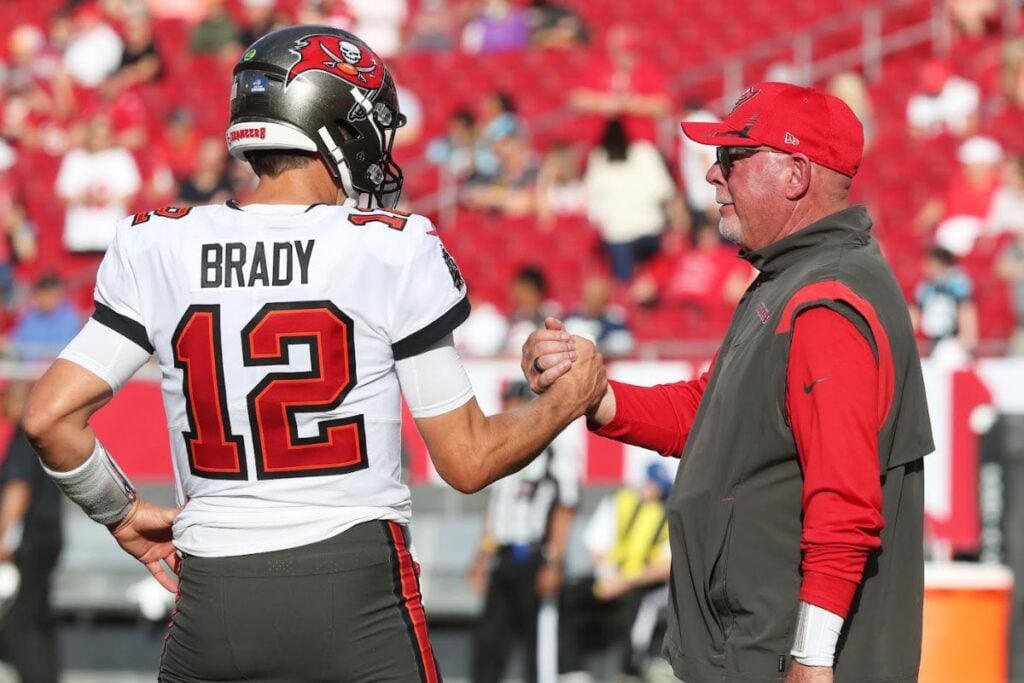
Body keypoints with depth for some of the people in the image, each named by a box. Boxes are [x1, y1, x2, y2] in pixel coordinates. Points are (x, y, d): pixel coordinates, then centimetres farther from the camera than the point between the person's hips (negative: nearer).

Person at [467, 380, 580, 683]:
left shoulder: (557, 445, -9)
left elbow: (564, 510, -11)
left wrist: (553, 563, -15)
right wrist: (483, 555, 21)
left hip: (536, 558, -8)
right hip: (504, 556, 8)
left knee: (539, 639, -3)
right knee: (488, 638, 5)